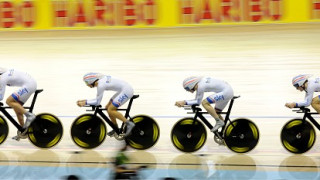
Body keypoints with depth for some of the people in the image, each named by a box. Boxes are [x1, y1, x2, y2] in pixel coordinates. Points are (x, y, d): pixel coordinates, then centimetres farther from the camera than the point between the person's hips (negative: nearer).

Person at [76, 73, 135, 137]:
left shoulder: (100, 85, -19)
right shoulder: (100, 81, 9)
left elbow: (97, 102, -16)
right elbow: (97, 99, 17)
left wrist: (85, 102, -11)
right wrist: (84, 101, 10)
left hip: (127, 91, -10)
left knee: (110, 110, -12)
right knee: (108, 107, 12)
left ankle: (129, 124, -10)